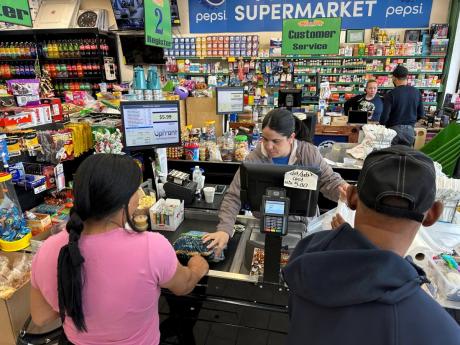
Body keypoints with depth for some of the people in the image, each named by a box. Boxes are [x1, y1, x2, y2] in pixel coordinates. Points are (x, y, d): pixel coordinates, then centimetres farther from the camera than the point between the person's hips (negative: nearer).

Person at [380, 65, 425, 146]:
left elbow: (385, 116, -15)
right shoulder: (416, 92, 4)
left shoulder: (391, 94, -11)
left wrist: (381, 125, 5)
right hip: (410, 130, 4)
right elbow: (421, 114, 9)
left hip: (394, 129, -4)